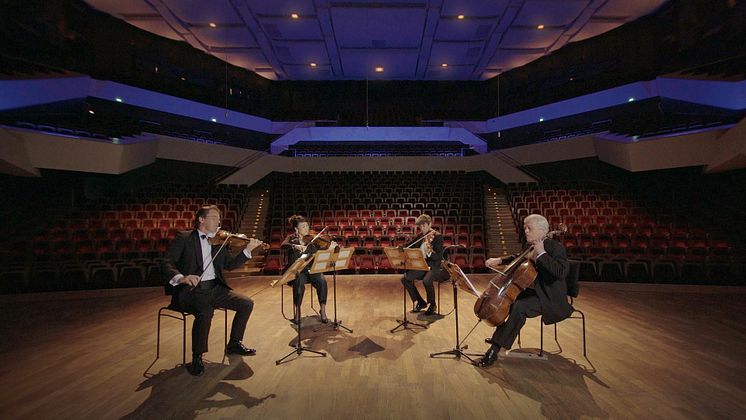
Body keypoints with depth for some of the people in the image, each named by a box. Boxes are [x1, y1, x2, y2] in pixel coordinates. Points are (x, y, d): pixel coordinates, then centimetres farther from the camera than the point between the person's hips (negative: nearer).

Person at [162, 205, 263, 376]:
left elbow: (230, 265, 11)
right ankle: (197, 358, -10)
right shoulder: (184, 237, 0)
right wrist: (181, 277, -31)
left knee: (247, 304, -6)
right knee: (205, 312, -34)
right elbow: (167, 263, -10)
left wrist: (248, 250, -3)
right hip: (191, 289, -5)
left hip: (215, 288, 6)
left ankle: (234, 343, 15)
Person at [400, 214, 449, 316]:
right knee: (405, 278, -8)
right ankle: (420, 302, 9)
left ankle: (432, 305, -5)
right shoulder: (420, 236, 7)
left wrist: (429, 252, -39)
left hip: (435, 266, -7)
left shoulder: (437, 236, -12)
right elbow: (408, 245, 17)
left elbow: (439, 256, -19)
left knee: (426, 281, -34)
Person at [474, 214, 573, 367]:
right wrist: (500, 260, 12)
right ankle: (499, 334, 23)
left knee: (519, 307, -30)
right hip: (533, 291, 9)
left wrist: (541, 254, -29)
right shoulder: (532, 247, 6)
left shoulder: (556, 247, -16)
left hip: (550, 297, -9)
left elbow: (562, 272, -31)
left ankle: (495, 349, -24)